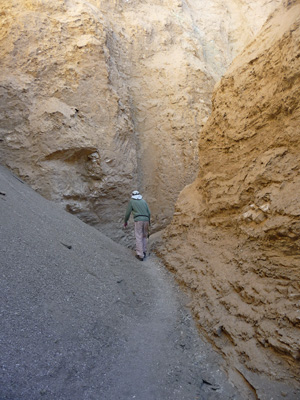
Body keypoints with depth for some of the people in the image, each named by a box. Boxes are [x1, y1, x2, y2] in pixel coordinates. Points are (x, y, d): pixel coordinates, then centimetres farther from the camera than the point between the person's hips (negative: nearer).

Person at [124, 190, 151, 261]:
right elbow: (149, 213, 15)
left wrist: (125, 221, 23)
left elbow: (127, 213, 8)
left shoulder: (131, 201, 9)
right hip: (146, 220, 4)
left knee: (139, 238, -2)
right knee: (144, 237, 17)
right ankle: (144, 252, 23)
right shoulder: (143, 201, 18)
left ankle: (140, 255, -3)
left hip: (138, 221, -4)